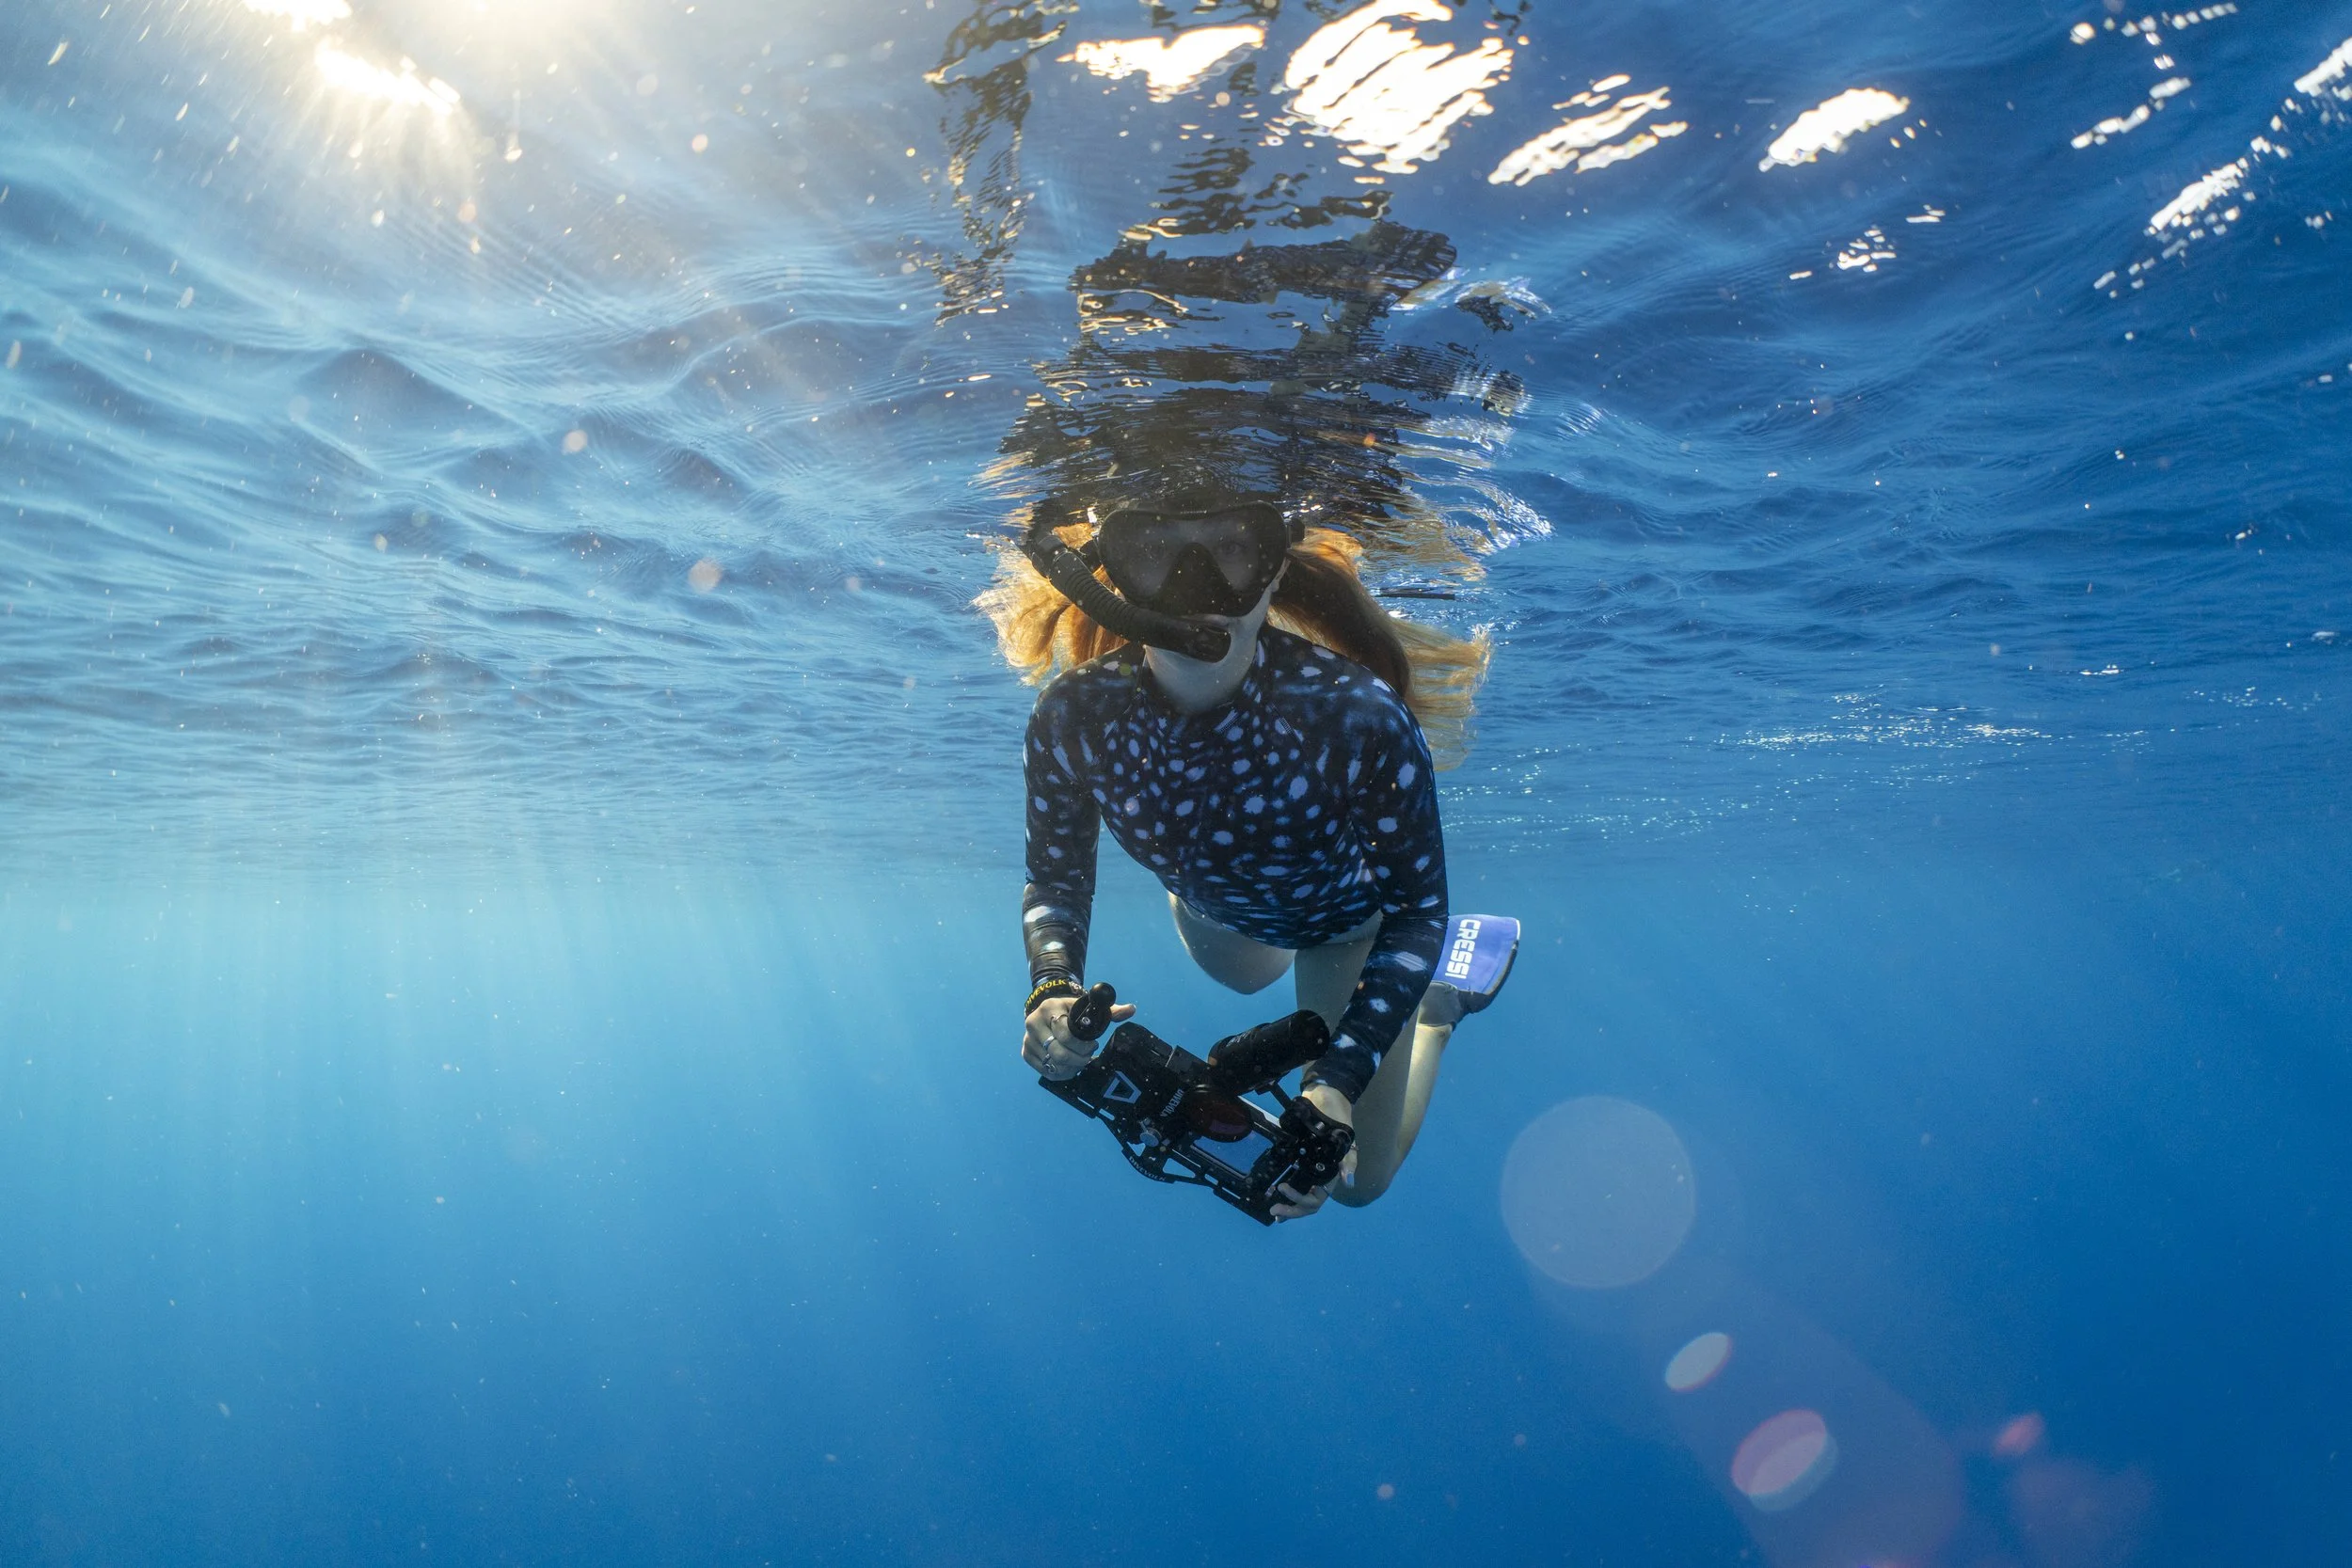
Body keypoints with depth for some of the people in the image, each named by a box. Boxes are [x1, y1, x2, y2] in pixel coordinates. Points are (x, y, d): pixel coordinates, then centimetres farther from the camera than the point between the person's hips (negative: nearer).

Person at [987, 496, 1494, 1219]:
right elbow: (1056, 878, -17)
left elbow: (1415, 909, -31)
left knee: (1360, 1177, 14)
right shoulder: (1073, 718, -35)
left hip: (1349, 916, -3)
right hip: (1214, 909, 3)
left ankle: (1436, 1012, 36)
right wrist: (1052, 986, -38)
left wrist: (1339, 1081, -42)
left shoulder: (1359, 717, -44)